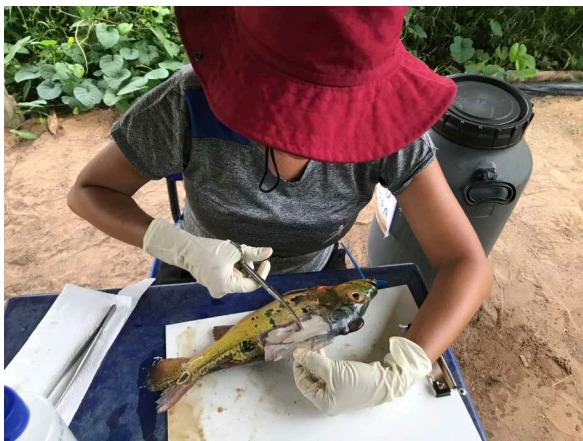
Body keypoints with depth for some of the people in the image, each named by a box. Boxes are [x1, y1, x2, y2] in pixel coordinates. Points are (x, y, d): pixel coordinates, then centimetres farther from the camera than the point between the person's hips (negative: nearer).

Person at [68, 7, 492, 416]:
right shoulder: (190, 105, -34)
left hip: (310, 281, 1)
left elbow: (468, 265, -27)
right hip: (202, 276, 1)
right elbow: (88, 191, -19)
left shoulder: (385, 123, -31)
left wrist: (396, 377, -42)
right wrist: (184, 249, -36)